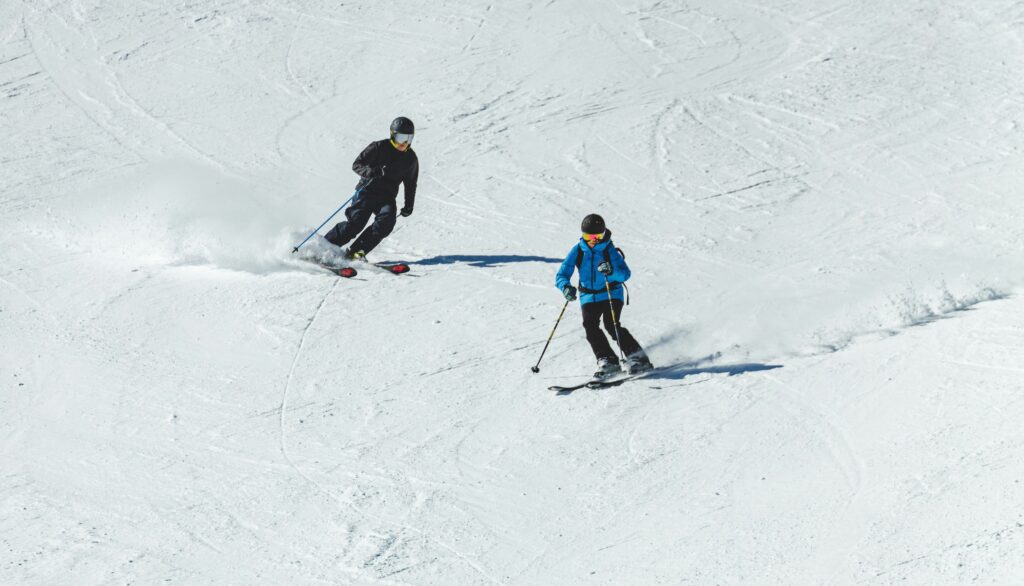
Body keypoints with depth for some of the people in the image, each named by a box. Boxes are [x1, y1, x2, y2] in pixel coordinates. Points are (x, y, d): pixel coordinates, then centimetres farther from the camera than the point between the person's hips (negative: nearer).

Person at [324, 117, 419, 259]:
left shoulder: (411, 159, 5)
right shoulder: (379, 147, -7)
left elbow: (410, 184, 19)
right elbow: (357, 165, -9)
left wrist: (409, 206, 12)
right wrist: (371, 172, -29)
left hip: (387, 196, 4)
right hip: (367, 190, -4)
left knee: (387, 220, -25)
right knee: (356, 222, -20)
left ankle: (356, 252, -22)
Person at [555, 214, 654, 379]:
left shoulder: (610, 250, -11)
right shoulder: (578, 251, -3)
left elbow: (625, 274, -19)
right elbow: (562, 275, -4)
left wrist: (612, 271, -40)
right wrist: (566, 286, -26)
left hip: (611, 293, -3)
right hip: (589, 296, 3)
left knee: (611, 325, -22)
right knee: (590, 325, -19)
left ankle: (638, 358, -14)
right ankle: (608, 362, -15)